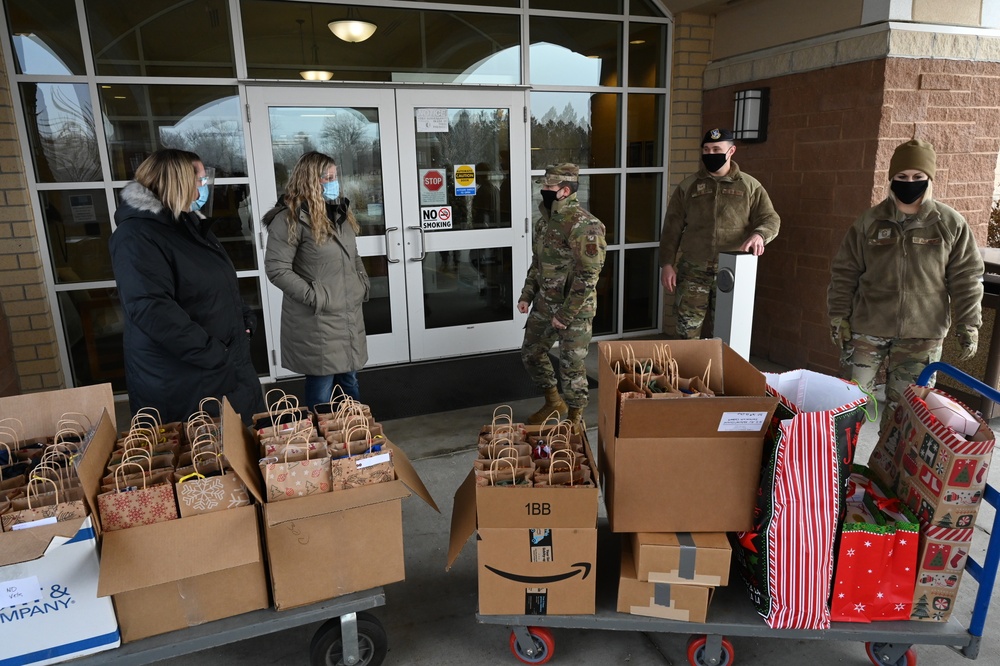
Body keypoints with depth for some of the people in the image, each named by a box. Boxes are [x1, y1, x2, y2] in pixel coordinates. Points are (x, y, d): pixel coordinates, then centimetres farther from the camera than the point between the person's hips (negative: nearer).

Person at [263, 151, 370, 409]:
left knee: (349, 380, 20)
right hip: (317, 320, -8)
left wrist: (363, 282, 10)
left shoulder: (341, 210, 12)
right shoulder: (291, 218, -15)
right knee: (322, 389, 4)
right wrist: (314, 296, -19)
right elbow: (277, 269, -18)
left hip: (350, 313, 8)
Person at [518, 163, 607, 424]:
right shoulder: (544, 220, 6)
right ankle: (553, 402, 38)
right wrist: (526, 295, 9)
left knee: (571, 366, 2)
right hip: (544, 304, 9)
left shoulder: (583, 225, -21)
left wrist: (565, 314, -21)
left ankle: (574, 418, 23)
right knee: (531, 353, 17)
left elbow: (588, 276, -22)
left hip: (575, 309, -8)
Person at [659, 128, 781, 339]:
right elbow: (672, 227, 6)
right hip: (693, 271, 1)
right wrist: (667, 264, -1)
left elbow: (770, 219, 0)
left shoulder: (750, 186, 4)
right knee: (687, 331, 3)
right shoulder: (688, 186, 6)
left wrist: (759, 234, -24)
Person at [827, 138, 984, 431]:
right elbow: (844, 272, 3)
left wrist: (968, 325, -2)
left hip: (922, 334, -1)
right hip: (867, 328, 1)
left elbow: (966, 278, 2)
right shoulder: (870, 221, -1)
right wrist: (838, 316, 0)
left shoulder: (951, 224, -2)